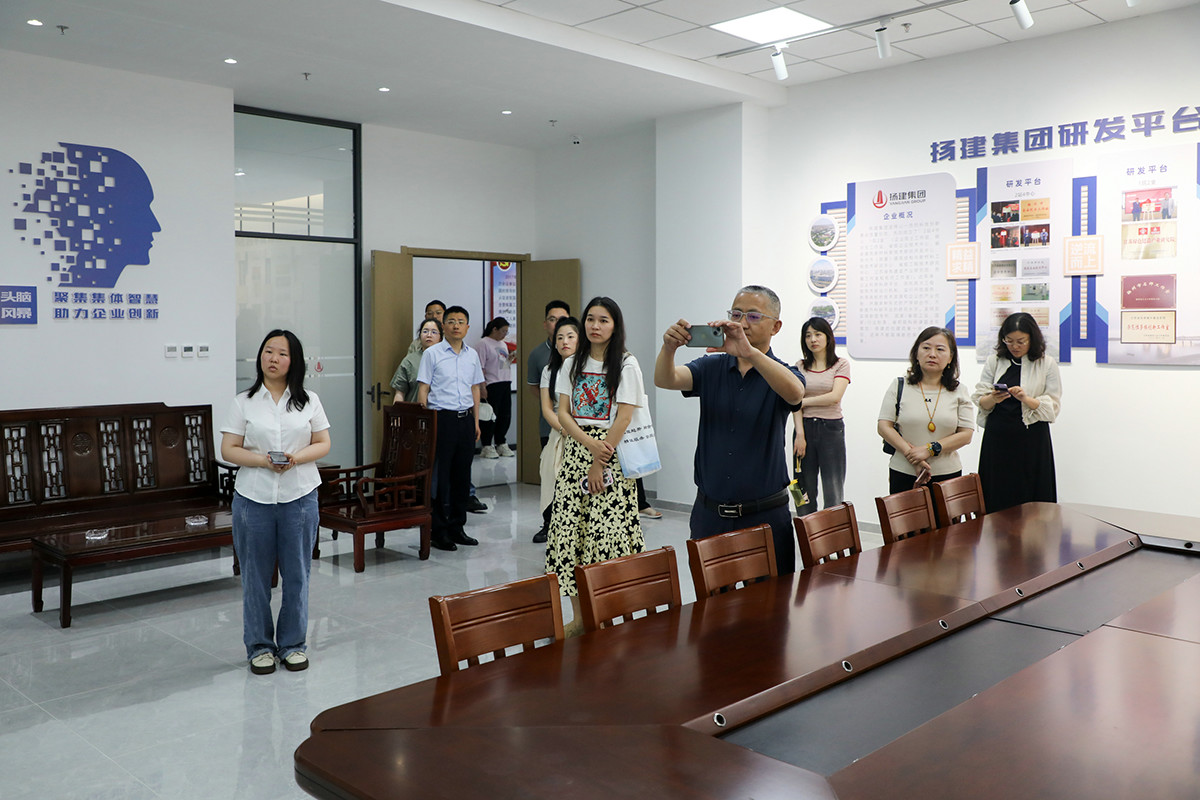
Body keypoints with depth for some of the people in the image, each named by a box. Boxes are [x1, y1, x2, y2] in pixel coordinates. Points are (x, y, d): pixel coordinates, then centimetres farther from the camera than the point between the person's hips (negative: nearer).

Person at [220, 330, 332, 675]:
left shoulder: (309, 401, 6)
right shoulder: (243, 402, 2)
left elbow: (324, 443, 5)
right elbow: (228, 450, -1)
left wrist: (298, 457, -14)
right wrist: (262, 460, -18)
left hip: (299, 497, 1)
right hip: (254, 498, 0)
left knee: (297, 573, 7)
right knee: (255, 575, 7)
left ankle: (293, 643, 22)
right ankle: (260, 646, 22)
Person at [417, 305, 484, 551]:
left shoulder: (472, 355, 12)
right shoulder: (432, 354, -3)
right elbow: (423, 388, -3)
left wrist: (476, 421, 14)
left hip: (465, 418, 5)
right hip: (442, 418, -5)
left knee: (462, 475, 9)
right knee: (439, 475, -2)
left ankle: (457, 527, 20)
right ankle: (438, 531, 5)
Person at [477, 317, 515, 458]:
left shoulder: (503, 344, 20)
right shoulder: (483, 343, -6)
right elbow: (480, 368, -12)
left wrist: (509, 359, 5)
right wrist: (483, 388, -18)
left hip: (506, 384, 8)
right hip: (492, 385, -8)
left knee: (505, 416, 8)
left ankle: (501, 444, 19)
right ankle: (487, 447, 3)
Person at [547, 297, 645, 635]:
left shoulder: (626, 364, -3)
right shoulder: (572, 364, 11)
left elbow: (624, 417, -9)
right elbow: (562, 413, 5)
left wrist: (599, 463, -13)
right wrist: (590, 443, -12)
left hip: (611, 455, -4)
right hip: (575, 452, 5)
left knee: (607, 531, -8)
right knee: (570, 527, 1)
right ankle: (580, 615, 10)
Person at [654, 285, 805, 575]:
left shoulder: (781, 374, -2)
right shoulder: (712, 368, 6)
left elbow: (795, 392, -27)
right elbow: (665, 380, -11)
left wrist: (749, 351, -40)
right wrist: (668, 347, -33)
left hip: (764, 516, -2)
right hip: (709, 514, 2)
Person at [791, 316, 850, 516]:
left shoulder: (841, 365, 4)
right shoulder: (800, 366, 9)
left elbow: (835, 397, -10)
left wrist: (804, 401, -5)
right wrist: (800, 435, -9)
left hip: (831, 428, -2)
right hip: (805, 427, 2)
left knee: (833, 490, -2)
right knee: (805, 487, 5)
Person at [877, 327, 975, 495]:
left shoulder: (959, 391, 8)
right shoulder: (899, 386, 5)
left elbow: (966, 434, 0)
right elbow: (883, 427, -3)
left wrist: (930, 449, -13)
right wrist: (911, 454, -14)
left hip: (947, 475, 1)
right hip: (903, 474, -1)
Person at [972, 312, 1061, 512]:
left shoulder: (1047, 364, 4)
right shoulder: (993, 361, 10)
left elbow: (1053, 406, -1)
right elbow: (979, 400, 5)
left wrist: (1027, 399, -18)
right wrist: (993, 399, -17)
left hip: (1032, 439, -2)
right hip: (997, 437, 2)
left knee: (1031, 496, -2)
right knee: (996, 499, 1)